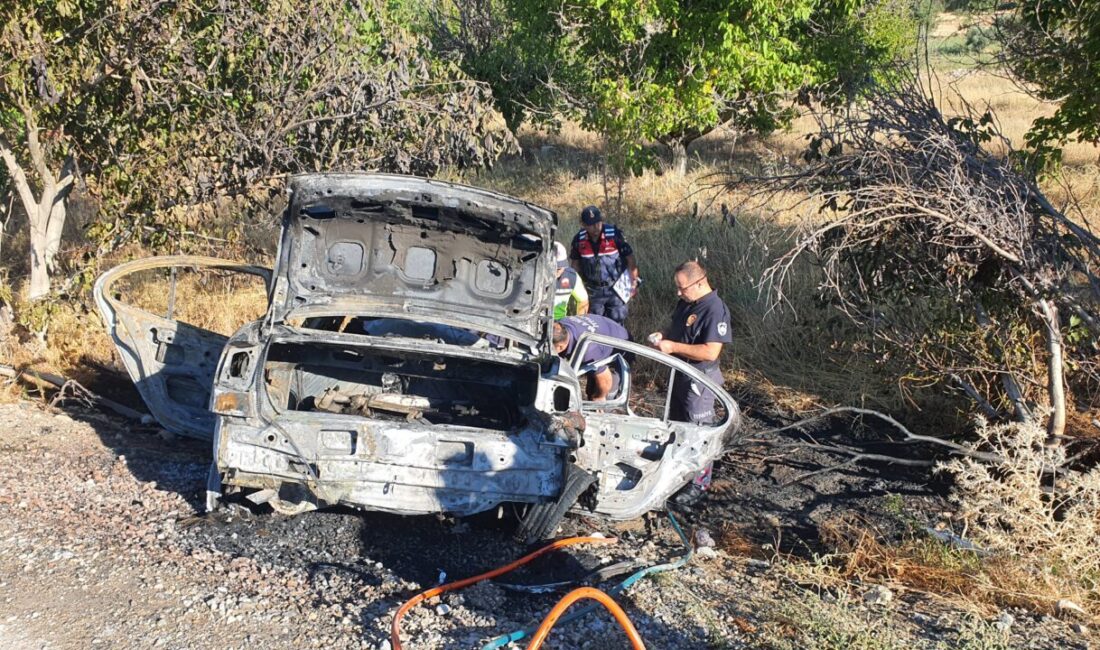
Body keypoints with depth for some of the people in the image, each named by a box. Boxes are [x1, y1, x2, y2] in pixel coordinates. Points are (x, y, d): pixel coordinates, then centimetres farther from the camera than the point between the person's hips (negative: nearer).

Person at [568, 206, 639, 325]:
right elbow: (575, 263, 8)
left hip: (615, 288, -3)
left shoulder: (615, 234, -16)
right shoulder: (579, 239, -7)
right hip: (593, 291, 3)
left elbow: (630, 258, -9)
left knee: (617, 322, 0)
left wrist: (634, 283, -7)